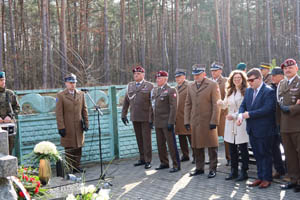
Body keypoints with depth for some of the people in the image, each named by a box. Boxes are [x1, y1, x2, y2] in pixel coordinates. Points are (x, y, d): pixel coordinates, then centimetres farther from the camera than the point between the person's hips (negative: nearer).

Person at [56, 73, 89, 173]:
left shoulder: (81, 94, 11)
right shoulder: (61, 95, -2)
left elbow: (84, 110, 12)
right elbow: (59, 113, -5)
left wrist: (86, 123, 5)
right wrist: (61, 127, -10)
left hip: (79, 127, 4)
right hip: (68, 127, -4)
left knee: (78, 147, 6)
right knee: (69, 148, 0)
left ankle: (76, 166, 16)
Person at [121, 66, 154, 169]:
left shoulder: (149, 86, -3)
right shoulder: (130, 85, 12)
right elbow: (126, 101, 14)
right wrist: (124, 114, 10)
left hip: (146, 117, -4)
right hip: (135, 117, 4)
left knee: (146, 139, 0)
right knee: (139, 139, 11)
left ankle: (148, 161, 7)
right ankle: (142, 159, 21)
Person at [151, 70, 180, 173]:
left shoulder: (171, 90, -8)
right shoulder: (154, 90, 13)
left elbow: (173, 107, -13)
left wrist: (171, 122, -17)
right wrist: (152, 120, 13)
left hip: (167, 122, -7)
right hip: (157, 122, 7)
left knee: (171, 144, -2)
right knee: (160, 144, 12)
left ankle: (176, 165, 6)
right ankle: (164, 163, 25)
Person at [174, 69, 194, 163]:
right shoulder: (175, 88, 15)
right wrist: (174, 117, 13)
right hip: (178, 118, 7)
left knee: (191, 137, -1)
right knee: (181, 138, 12)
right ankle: (185, 155, 23)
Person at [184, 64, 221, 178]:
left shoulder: (213, 85, -4)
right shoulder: (190, 87, 12)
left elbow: (216, 105, -8)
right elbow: (188, 105, 13)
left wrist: (214, 121, -13)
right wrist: (187, 121, 7)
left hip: (208, 122, -5)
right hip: (195, 122, 5)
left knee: (212, 146, 3)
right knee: (196, 146, 10)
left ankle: (213, 169, 14)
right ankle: (199, 168, 22)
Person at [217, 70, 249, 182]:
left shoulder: (246, 91, -6)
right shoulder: (229, 92, 15)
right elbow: (225, 105, 20)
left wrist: (235, 115, -15)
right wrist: (221, 103, -3)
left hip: (242, 123, -6)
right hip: (230, 123, 6)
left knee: (243, 149, 0)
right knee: (232, 149, 10)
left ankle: (244, 172, 10)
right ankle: (234, 171, 20)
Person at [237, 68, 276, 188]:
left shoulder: (269, 91, -13)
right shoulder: (248, 91, 10)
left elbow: (267, 109, -22)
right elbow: (243, 105, 11)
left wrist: (249, 114, -20)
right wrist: (241, 115, -11)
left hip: (263, 130, -7)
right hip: (252, 129, 7)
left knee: (265, 154, 5)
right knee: (257, 155, 15)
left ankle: (267, 178, 16)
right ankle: (260, 177, 26)